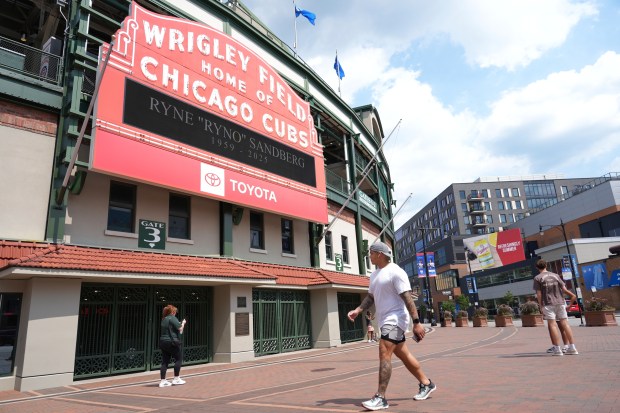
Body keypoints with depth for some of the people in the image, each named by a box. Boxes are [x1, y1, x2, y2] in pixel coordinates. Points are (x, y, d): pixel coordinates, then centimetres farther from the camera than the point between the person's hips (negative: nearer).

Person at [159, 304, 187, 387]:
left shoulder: (164, 319, 14)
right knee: (179, 359, 5)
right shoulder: (173, 318, -12)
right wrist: (183, 323, 5)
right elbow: (180, 329, -13)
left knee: (165, 362, 8)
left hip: (163, 342, 8)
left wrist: (180, 324, 20)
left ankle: (163, 381, 8)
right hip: (172, 342, -8)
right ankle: (176, 379, 8)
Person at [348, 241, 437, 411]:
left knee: (384, 355, -14)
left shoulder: (395, 272, -16)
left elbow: (408, 298, -19)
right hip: (385, 320, 9)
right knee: (403, 355, 17)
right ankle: (426, 384, 33)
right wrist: (357, 310, 4)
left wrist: (416, 322, -22)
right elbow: (371, 297, 18)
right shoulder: (375, 274, 12)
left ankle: (380, 398, -8)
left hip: (395, 319, -9)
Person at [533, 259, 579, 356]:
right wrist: (572, 295, 24)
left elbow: (539, 294, -5)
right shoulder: (555, 275, 10)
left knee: (552, 325, -2)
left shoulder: (537, 278, -2)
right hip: (560, 302, 4)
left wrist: (541, 307, 0)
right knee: (565, 324, 7)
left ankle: (557, 349, -2)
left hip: (548, 304, -4)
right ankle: (572, 348, 9)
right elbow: (564, 289, 8)